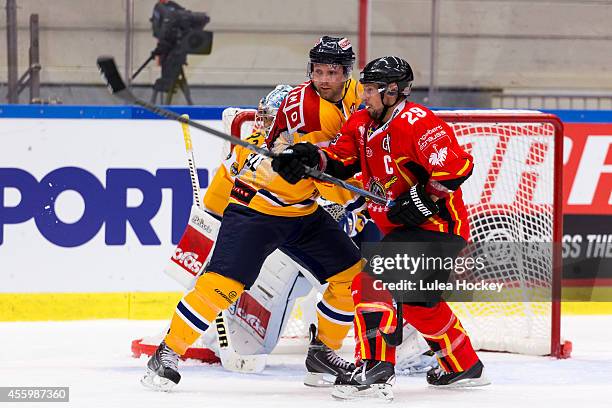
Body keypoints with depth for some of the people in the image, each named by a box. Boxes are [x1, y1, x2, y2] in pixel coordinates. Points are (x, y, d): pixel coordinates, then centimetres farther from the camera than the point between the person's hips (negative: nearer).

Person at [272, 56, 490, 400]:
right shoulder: (364, 124, 9)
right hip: (404, 229, 11)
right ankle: (466, 368, 37)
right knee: (416, 299, 23)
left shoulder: (417, 123, -20)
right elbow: (341, 159, 7)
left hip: (438, 225, -11)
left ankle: (376, 369, -27)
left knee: (373, 280, -20)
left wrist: (422, 200, -23)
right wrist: (311, 157, -13)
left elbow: (457, 165, -26)